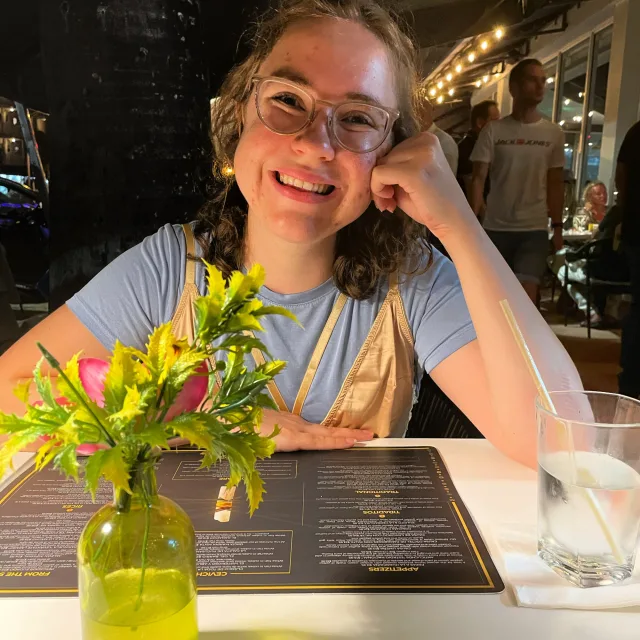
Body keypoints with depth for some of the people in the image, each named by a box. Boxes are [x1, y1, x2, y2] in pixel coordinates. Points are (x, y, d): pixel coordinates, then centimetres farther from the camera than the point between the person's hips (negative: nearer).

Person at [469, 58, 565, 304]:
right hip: (496, 227, 0)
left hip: (535, 229, 1)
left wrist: (557, 225, 6)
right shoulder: (494, 130, -1)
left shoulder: (553, 133, 5)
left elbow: (555, 183, 10)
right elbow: (478, 178, -4)